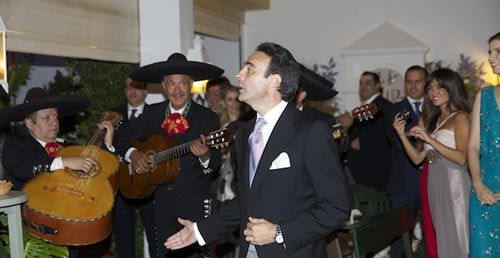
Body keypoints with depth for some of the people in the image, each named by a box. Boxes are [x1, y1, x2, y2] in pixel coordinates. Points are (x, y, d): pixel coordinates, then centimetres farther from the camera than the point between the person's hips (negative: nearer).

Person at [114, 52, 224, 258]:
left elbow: (216, 165, -9)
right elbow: (122, 135, 12)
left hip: (194, 204, -4)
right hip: (162, 201, 4)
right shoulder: (152, 113, 5)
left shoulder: (207, 118, -7)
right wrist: (132, 154, -7)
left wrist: (205, 156, -31)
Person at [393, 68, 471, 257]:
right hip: (435, 185, 7)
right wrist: (402, 135, -1)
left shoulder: (460, 117, -3)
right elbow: (417, 158, 10)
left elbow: (462, 157, -18)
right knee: (442, 238, 12)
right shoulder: (433, 119, 16)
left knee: (456, 237, 0)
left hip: (454, 184, -6)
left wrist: (430, 139, -21)